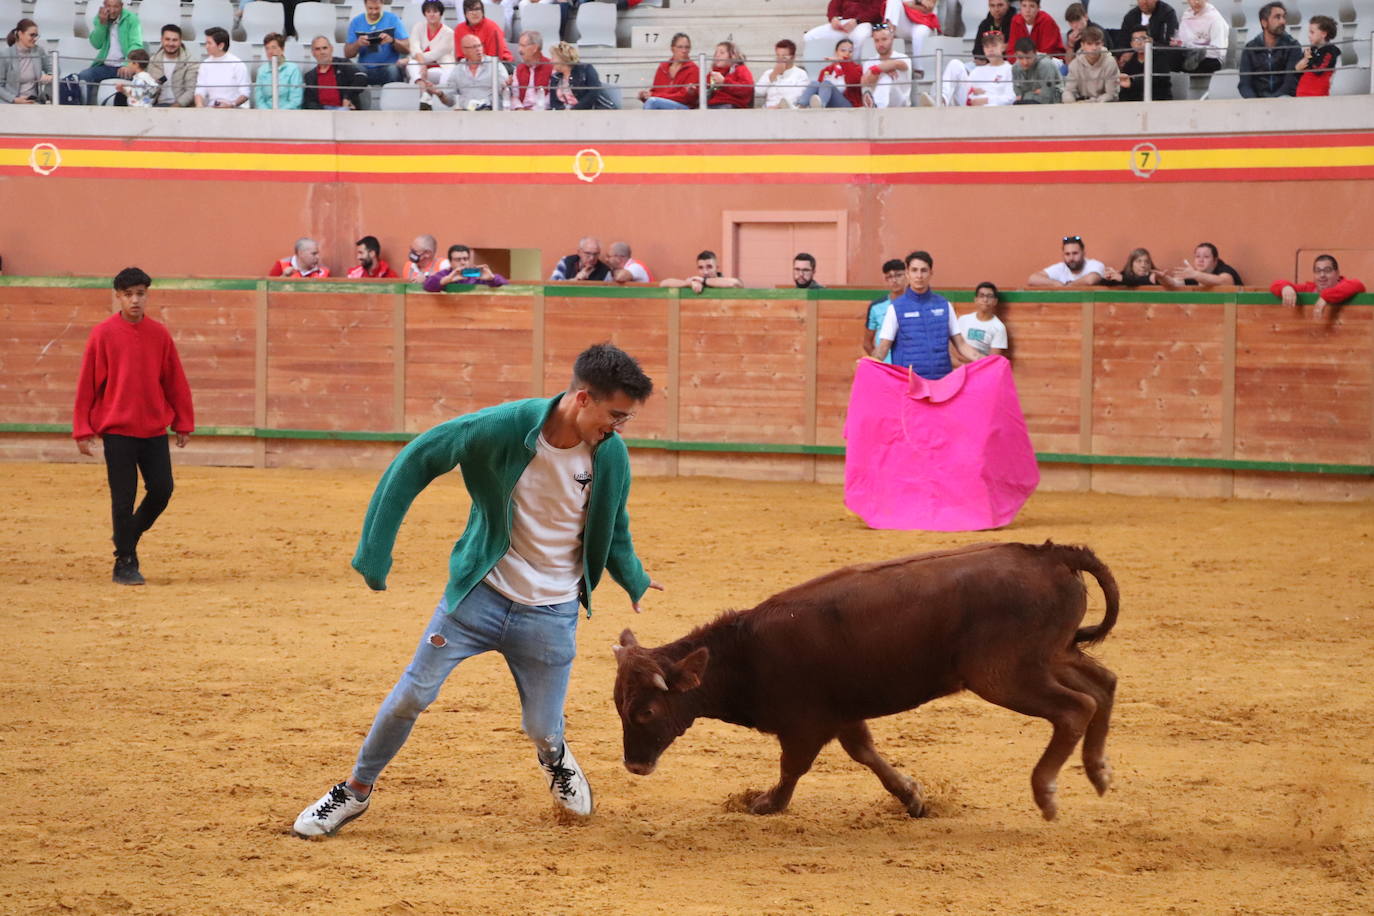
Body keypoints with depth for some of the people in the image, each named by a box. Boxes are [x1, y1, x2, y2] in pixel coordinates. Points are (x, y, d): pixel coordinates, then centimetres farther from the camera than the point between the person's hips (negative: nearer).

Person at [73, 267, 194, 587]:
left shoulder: (159, 333, 3)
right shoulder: (103, 334, -5)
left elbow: (175, 381, 8)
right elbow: (87, 384, -4)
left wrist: (183, 424, 8)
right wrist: (83, 430, -6)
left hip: (155, 429, 3)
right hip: (117, 431, -3)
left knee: (162, 490, 1)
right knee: (123, 498, -1)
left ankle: (130, 534, 28)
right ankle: (125, 563, 11)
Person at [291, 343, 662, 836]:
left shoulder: (611, 454, -12)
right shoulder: (506, 426, -21)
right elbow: (417, 460, -11)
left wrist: (634, 580, 2)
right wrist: (375, 550, -10)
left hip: (551, 614, 2)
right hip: (480, 592, -1)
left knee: (543, 730, 4)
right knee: (412, 695, -2)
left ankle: (554, 757, 43)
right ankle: (356, 790, 19)